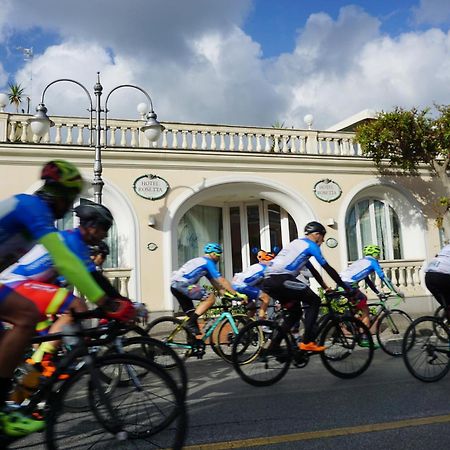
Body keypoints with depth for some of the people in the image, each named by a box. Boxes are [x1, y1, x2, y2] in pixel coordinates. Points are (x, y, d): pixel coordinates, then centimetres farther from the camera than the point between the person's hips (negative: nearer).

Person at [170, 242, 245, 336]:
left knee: (192, 314, 17)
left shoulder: (201, 261, 26)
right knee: (210, 298, -10)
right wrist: (236, 294, -5)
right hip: (183, 283, -10)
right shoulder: (208, 262, -2)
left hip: (174, 285, 10)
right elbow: (222, 280, -8)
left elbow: (214, 282, 24)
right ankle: (191, 323, -13)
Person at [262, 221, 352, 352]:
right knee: (314, 301, 3)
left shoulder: (298, 243, 31)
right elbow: (328, 269, 5)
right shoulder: (311, 245, 5)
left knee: (295, 311, 21)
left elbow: (313, 270, 35)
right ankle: (307, 342, -2)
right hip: (281, 279, -9)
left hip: (268, 280, 9)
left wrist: (326, 287, 38)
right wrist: (345, 287, 13)